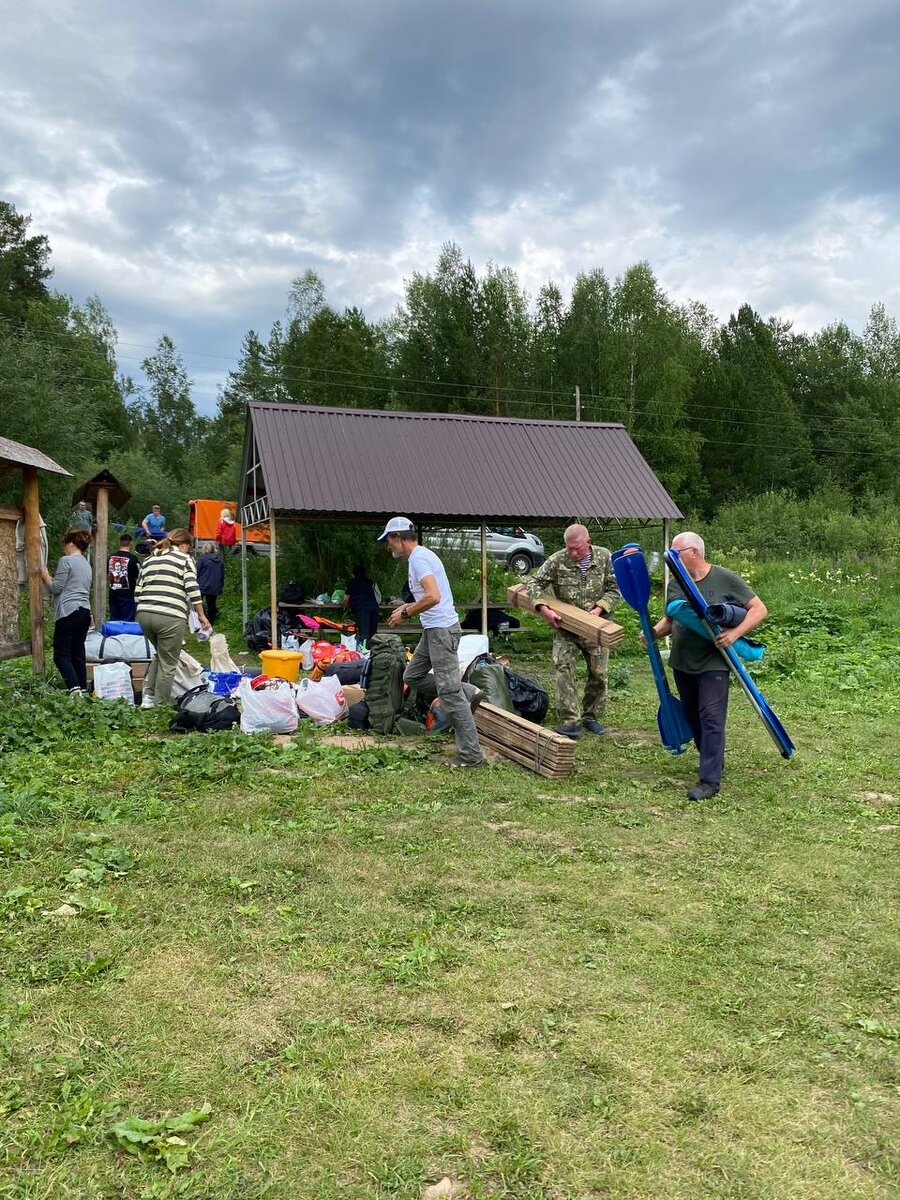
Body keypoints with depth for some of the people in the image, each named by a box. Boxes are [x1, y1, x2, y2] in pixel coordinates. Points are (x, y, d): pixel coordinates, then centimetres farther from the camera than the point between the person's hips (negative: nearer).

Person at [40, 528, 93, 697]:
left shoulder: (66, 560, -5)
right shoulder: (86, 564, 21)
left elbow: (56, 588, -5)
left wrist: (45, 576, 11)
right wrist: (49, 578, 26)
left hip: (69, 612, -8)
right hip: (85, 612, 8)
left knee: (61, 654, -7)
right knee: (78, 654, 9)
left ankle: (75, 689, -21)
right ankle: (83, 691, 6)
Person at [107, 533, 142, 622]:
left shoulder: (111, 557, 5)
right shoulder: (133, 558, -12)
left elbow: (107, 576, 15)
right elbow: (138, 578, -10)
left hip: (113, 594, 5)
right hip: (127, 594, -5)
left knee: (114, 621, 11)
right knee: (127, 622, -2)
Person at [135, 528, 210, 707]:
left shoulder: (149, 560, 21)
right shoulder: (184, 558, 4)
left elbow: (137, 592, 17)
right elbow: (192, 588, -6)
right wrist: (201, 615, -2)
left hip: (144, 614, 6)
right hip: (170, 617, -6)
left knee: (161, 655, 25)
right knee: (168, 663, 4)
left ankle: (148, 696, 16)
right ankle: (161, 705, 6)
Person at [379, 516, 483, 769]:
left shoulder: (418, 558, -14)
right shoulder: (421, 555, 18)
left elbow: (433, 597, -26)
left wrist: (405, 613, -14)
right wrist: (408, 607, 18)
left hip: (441, 630, -11)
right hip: (434, 629, 11)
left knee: (450, 691, -10)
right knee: (410, 680, 18)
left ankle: (470, 754, -7)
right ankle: (469, 693, 20)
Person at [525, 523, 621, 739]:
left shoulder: (604, 557, -7)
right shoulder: (557, 561, -12)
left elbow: (614, 589, -2)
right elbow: (534, 584, -7)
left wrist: (600, 609, -18)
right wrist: (544, 610, -21)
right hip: (565, 626, -2)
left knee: (598, 673, 9)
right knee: (563, 667, -17)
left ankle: (591, 717, 27)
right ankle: (570, 721, -15)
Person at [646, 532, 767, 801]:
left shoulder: (725, 579, -9)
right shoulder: (675, 584, 6)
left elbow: (759, 609, -6)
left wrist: (735, 633, -20)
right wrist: (655, 631, -6)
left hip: (713, 663, -6)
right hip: (682, 663, 6)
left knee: (711, 718, -8)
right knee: (692, 716, 15)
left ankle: (710, 780, -4)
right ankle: (713, 761, 35)